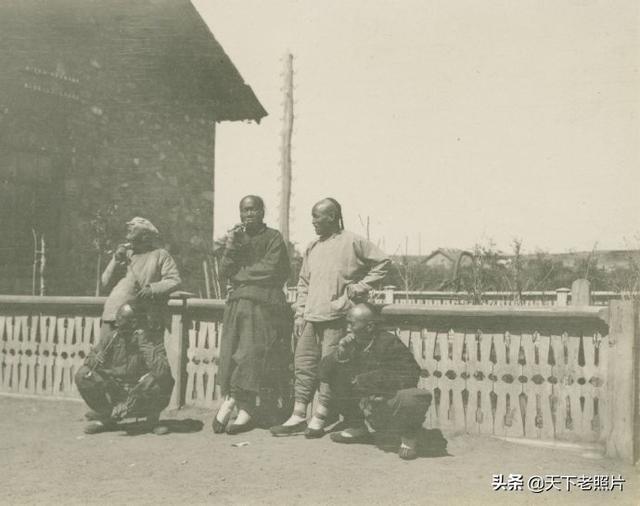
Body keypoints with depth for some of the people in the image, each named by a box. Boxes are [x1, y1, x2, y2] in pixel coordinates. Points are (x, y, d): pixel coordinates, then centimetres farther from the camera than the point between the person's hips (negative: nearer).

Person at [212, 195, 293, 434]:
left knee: (252, 353, -10)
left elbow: (270, 269, -8)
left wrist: (240, 273, 1)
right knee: (231, 353, -4)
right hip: (237, 303, 5)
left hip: (264, 303, -5)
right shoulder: (236, 236, 20)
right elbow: (224, 271, 10)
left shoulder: (273, 237, 4)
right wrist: (230, 246, -4)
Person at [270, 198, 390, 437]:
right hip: (311, 318, 6)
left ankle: (319, 419, 6)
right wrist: (300, 314, 11)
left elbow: (383, 262, -1)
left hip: (337, 318, -6)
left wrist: (360, 287, -6)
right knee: (304, 364, 6)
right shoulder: (312, 248, 15)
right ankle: (298, 417, 13)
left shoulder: (353, 242, -4)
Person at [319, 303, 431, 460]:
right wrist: (339, 354, -20)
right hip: (367, 410, 5)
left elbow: (411, 376, -21)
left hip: (392, 408, -5)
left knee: (418, 397, -36)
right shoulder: (351, 344, -1)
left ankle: (408, 435, 0)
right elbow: (323, 374, -1)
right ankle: (357, 428, 11)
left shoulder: (389, 343, -16)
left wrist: (371, 378, -23)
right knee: (336, 374, -6)